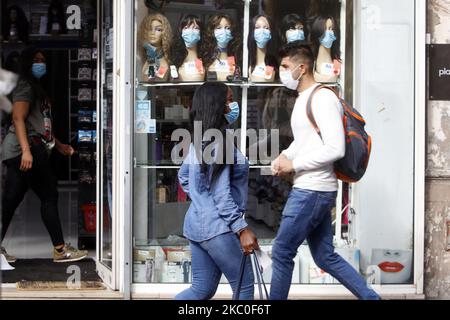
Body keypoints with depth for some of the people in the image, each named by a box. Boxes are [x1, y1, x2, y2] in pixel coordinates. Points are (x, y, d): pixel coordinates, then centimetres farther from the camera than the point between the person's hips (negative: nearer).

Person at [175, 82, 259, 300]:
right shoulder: (219, 140, -16)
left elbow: (183, 176, 24)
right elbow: (220, 193, -20)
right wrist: (242, 228, -20)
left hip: (197, 224, 9)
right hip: (216, 227, -9)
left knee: (202, 290, 13)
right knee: (244, 286, 3)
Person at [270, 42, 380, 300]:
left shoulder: (323, 98, -15)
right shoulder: (303, 99, 15)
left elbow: (336, 149, -22)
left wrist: (294, 164, -16)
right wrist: (284, 156, 6)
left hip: (312, 191, -10)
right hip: (313, 190, 10)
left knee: (282, 253, -1)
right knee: (326, 257, 13)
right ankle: (372, 297, 18)